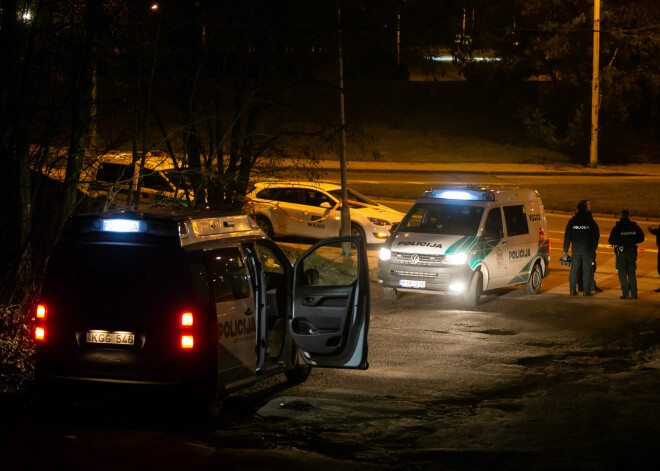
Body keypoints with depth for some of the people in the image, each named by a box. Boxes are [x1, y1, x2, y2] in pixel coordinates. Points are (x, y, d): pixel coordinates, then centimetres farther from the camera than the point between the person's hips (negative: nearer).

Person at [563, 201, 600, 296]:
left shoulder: (572, 221, 1)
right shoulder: (590, 221, 0)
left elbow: (567, 236, 2)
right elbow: (596, 235, 1)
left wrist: (565, 250, 5)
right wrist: (593, 248, 7)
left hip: (576, 249, 1)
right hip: (588, 249, -1)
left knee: (574, 270, 7)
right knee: (587, 270, 1)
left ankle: (573, 290, 6)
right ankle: (586, 291, 0)